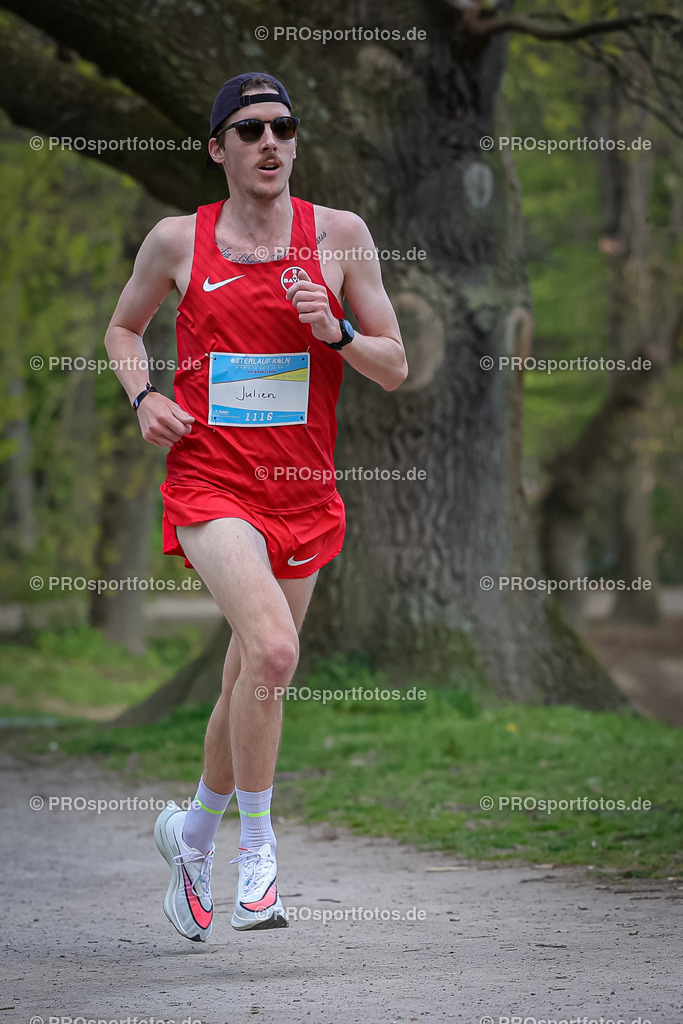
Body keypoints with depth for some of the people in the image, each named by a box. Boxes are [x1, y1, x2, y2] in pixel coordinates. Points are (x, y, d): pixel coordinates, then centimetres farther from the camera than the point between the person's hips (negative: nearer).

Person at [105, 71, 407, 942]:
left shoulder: (340, 235, 2)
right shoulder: (178, 241, 1)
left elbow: (395, 368, 6)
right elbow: (123, 327, 19)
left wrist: (334, 333, -13)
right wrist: (143, 397, 0)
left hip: (302, 492, 3)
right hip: (208, 481, -3)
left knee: (252, 683, 12)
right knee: (271, 649, -26)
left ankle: (192, 835, 37)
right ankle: (256, 844, -10)